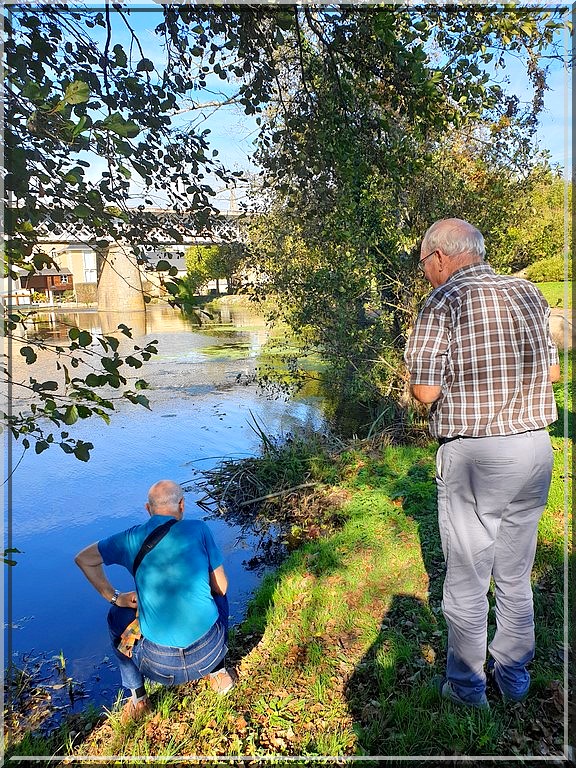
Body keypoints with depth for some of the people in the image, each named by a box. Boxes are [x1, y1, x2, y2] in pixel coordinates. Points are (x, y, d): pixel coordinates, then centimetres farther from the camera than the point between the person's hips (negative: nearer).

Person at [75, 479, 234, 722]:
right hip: (208, 651, 0)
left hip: (159, 664, 0)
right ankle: (219, 672, 29)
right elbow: (221, 588, 2)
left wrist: (113, 597, 16)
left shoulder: (133, 538, 0)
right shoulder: (199, 529, -4)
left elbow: (83, 559, 11)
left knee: (118, 615, 28)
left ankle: (138, 698, 28)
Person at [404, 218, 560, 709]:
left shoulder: (445, 300, -12)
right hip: (536, 448, 6)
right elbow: (553, 372, 12)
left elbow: (425, 390, -17)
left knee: (467, 581, 11)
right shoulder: (529, 294, 6)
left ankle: (467, 687, 28)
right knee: (516, 576, 20)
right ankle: (514, 676, 38)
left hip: (474, 456, -6)